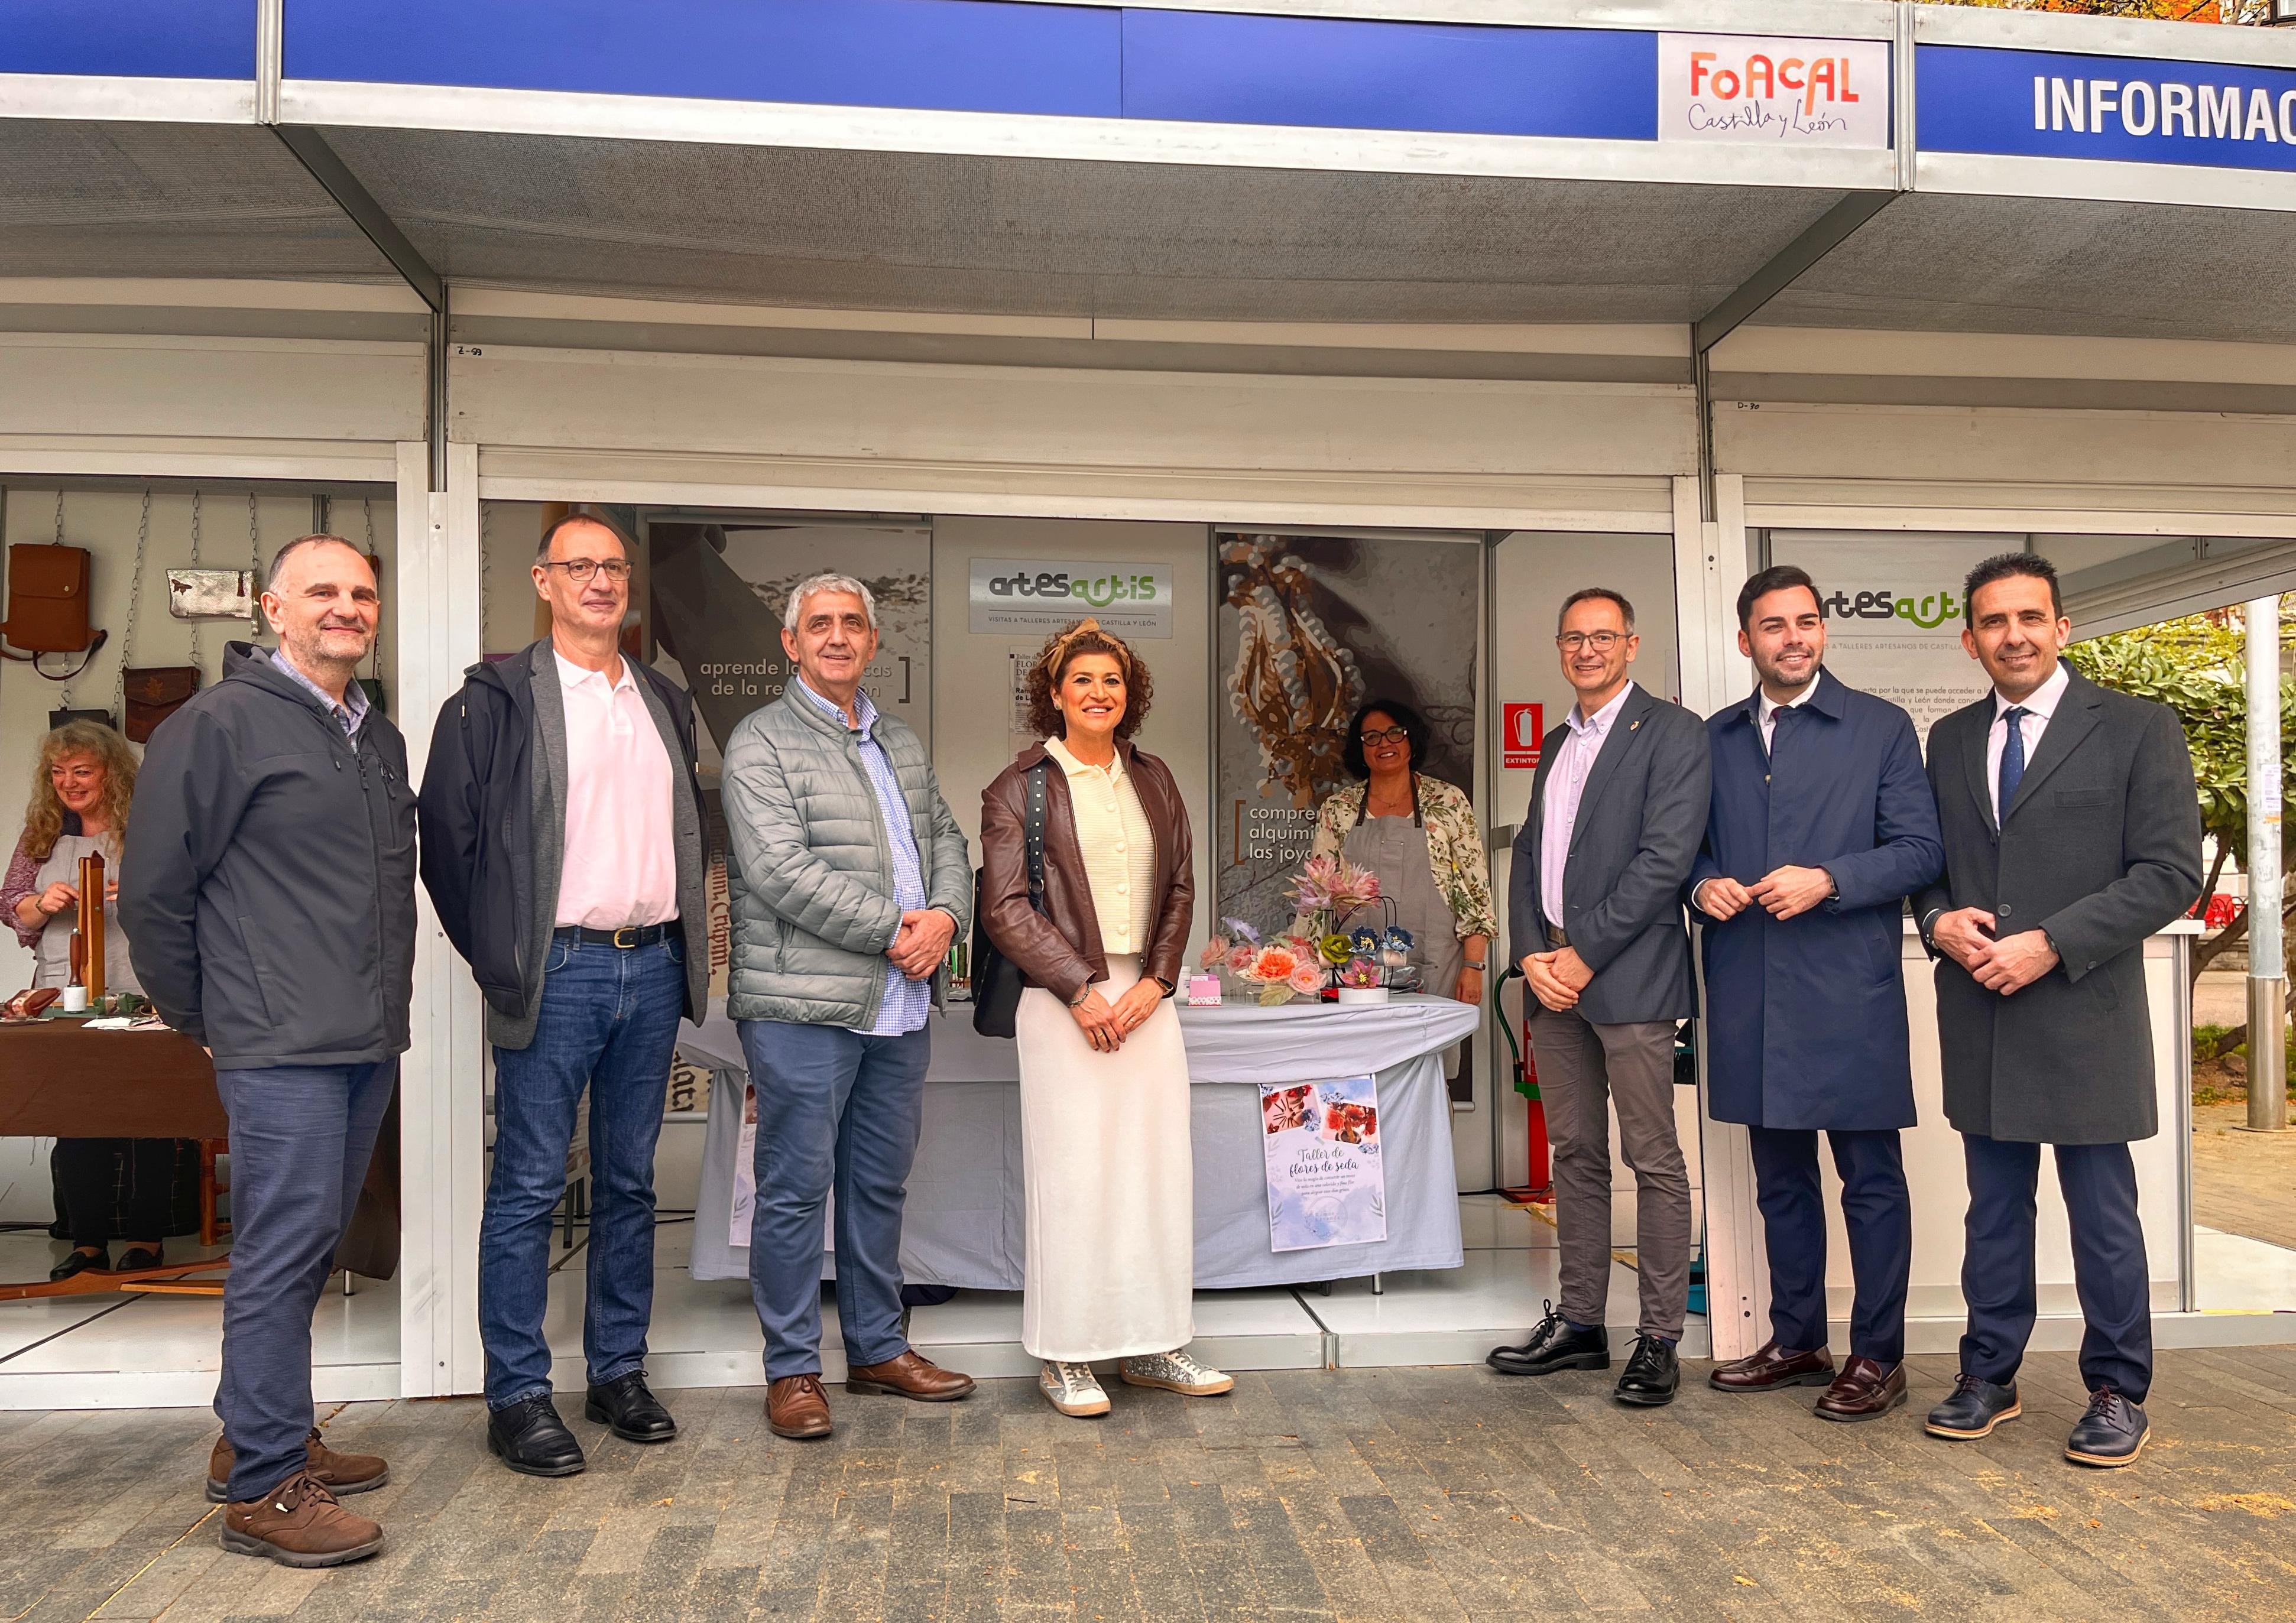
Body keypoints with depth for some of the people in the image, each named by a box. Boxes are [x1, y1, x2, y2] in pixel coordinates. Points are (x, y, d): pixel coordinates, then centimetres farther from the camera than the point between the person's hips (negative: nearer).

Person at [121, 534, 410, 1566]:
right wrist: (202, 1017, -1)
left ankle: (257, 1439, 29)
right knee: (283, 1251, -4)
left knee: (308, 1248, 15)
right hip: (282, 1050, -8)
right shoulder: (219, 724, -7)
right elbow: (155, 890, -6)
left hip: (370, 1043, 8)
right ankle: (264, 1489, 6)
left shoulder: (381, 738, 16)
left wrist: (389, 1002, 15)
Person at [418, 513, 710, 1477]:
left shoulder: (665, 702, 14)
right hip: (558, 972, -5)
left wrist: (686, 947, 10)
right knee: (529, 1187, 1)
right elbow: (446, 836, -4)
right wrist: (495, 957, -4)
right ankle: (517, 1399, 11)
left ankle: (619, 1373, 23)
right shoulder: (497, 699, -3)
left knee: (629, 1182, 12)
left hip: (654, 966, 5)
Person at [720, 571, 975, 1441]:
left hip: (901, 1007, 7)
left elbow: (946, 839, 18)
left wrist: (944, 915, -4)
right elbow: (780, 870, -15)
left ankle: (878, 1347, 28)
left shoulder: (901, 741, 18)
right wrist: (893, 929, -15)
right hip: (804, 1006, -6)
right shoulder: (761, 742, -5)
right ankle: (792, 1370, 13)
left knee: (880, 1182, 15)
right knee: (797, 1186, 1)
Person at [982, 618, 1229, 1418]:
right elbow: (1004, 906, -6)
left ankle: (1150, 1342, 18)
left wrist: (1157, 980, -2)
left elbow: (1181, 887, 12)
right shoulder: (1021, 787, 0)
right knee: (1072, 1172, -2)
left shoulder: (1153, 780, 14)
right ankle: (1065, 1356, 9)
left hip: (1147, 997, 5)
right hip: (1064, 1001, -4)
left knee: (1158, 1165, 6)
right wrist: (1082, 989, -11)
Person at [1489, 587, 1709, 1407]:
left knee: (1655, 1161, -2)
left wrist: (1584, 955, -13)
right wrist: (1532, 954, 0)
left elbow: (1665, 857, -13)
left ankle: (1659, 1339, 7)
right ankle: (1580, 1323, 21)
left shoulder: (1671, 731, -3)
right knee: (1575, 1155, 12)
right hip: (1554, 977, 7)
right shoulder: (1556, 744, 20)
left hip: (1629, 978, -7)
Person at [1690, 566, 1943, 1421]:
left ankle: (1877, 1356, 15)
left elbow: (1919, 850, -4)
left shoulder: (1881, 727, 0)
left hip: (1848, 991, -4)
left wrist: (1826, 880, -18)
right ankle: (1796, 1341, 27)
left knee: (1871, 1178, 3)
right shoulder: (1716, 738, 12)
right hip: (1750, 994, 4)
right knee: (1780, 1177, 14)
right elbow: (1694, 845, 19)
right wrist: (1704, 884, -3)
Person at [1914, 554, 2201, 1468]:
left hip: (2085, 1014, -4)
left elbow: (2170, 873, -9)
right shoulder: (1949, 740, 11)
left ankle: (2117, 1392, 20)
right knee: (1994, 1206, 13)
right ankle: (1989, 1376, 24)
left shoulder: (2137, 729, -3)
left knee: (2102, 1210, 5)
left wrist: (2050, 944, -16)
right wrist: (1940, 920, -5)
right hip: (1980, 1013, 4)